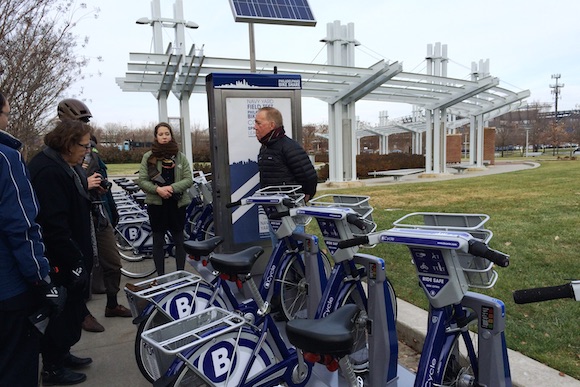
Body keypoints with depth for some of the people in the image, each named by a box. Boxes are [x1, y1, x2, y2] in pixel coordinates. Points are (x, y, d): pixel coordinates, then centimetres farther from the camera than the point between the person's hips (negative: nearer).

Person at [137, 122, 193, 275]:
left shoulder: (180, 157, 4)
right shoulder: (148, 157, 2)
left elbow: (189, 179, 0)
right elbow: (142, 180, -1)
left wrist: (172, 187, -16)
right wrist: (157, 189, -18)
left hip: (177, 203, 1)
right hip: (156, 203, -1)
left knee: (179, 240, 8)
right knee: (158, 241, 8)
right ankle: (160, 276, 19)